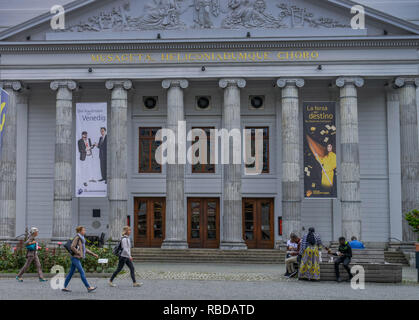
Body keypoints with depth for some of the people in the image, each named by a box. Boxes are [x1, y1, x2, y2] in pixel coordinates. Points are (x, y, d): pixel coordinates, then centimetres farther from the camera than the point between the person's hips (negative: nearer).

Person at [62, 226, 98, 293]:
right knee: (82, 273, -9)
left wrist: (93, 254, 17)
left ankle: (65, 287, 13)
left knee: (71, 273, 10)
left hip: (77, 258, 10)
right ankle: (88, 288, -8)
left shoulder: (81, 239, 17)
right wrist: (79, 254, -18)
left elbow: (85, 249, 21)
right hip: (75, 258, -10)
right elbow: (72, 247, -19)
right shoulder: (77, 238, -11)